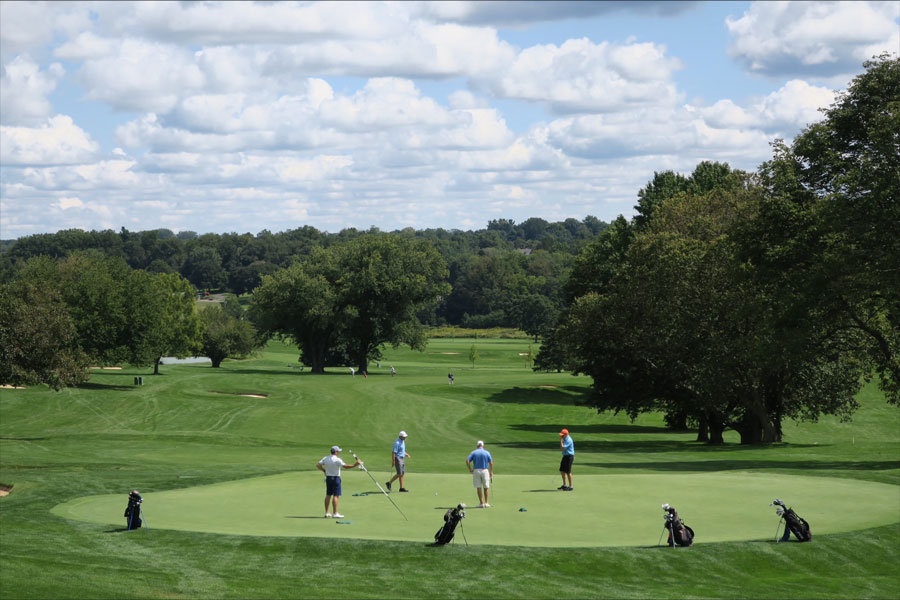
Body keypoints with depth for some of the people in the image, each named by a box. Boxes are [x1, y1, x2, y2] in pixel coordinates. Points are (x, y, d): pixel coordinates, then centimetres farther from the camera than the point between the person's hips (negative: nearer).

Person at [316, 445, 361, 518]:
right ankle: (335, 513, -7)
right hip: (335, 478, -7)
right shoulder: (337, 460, -16)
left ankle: (326, 513, 14)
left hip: (328, 478, 7)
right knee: (336, 496, -5)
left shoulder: (326, 459, 5)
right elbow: (345, 466, -23)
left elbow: (318, 465, 6)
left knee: (328, 495, 11)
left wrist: (324, 470, 11)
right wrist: (354, 465, -21)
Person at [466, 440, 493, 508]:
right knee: (486, 487, 10)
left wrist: (470, 469, 1)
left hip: (476, 471, 0)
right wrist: (491, 472, 5)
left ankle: (481, 503, 3)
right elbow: (491, 463, -3)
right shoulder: (487, 453, 3)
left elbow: (467, 461, -8)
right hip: (485, 470, 0)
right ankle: (486, 503, 6)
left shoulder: (473, 452, 3)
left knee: (479, 488, 4)